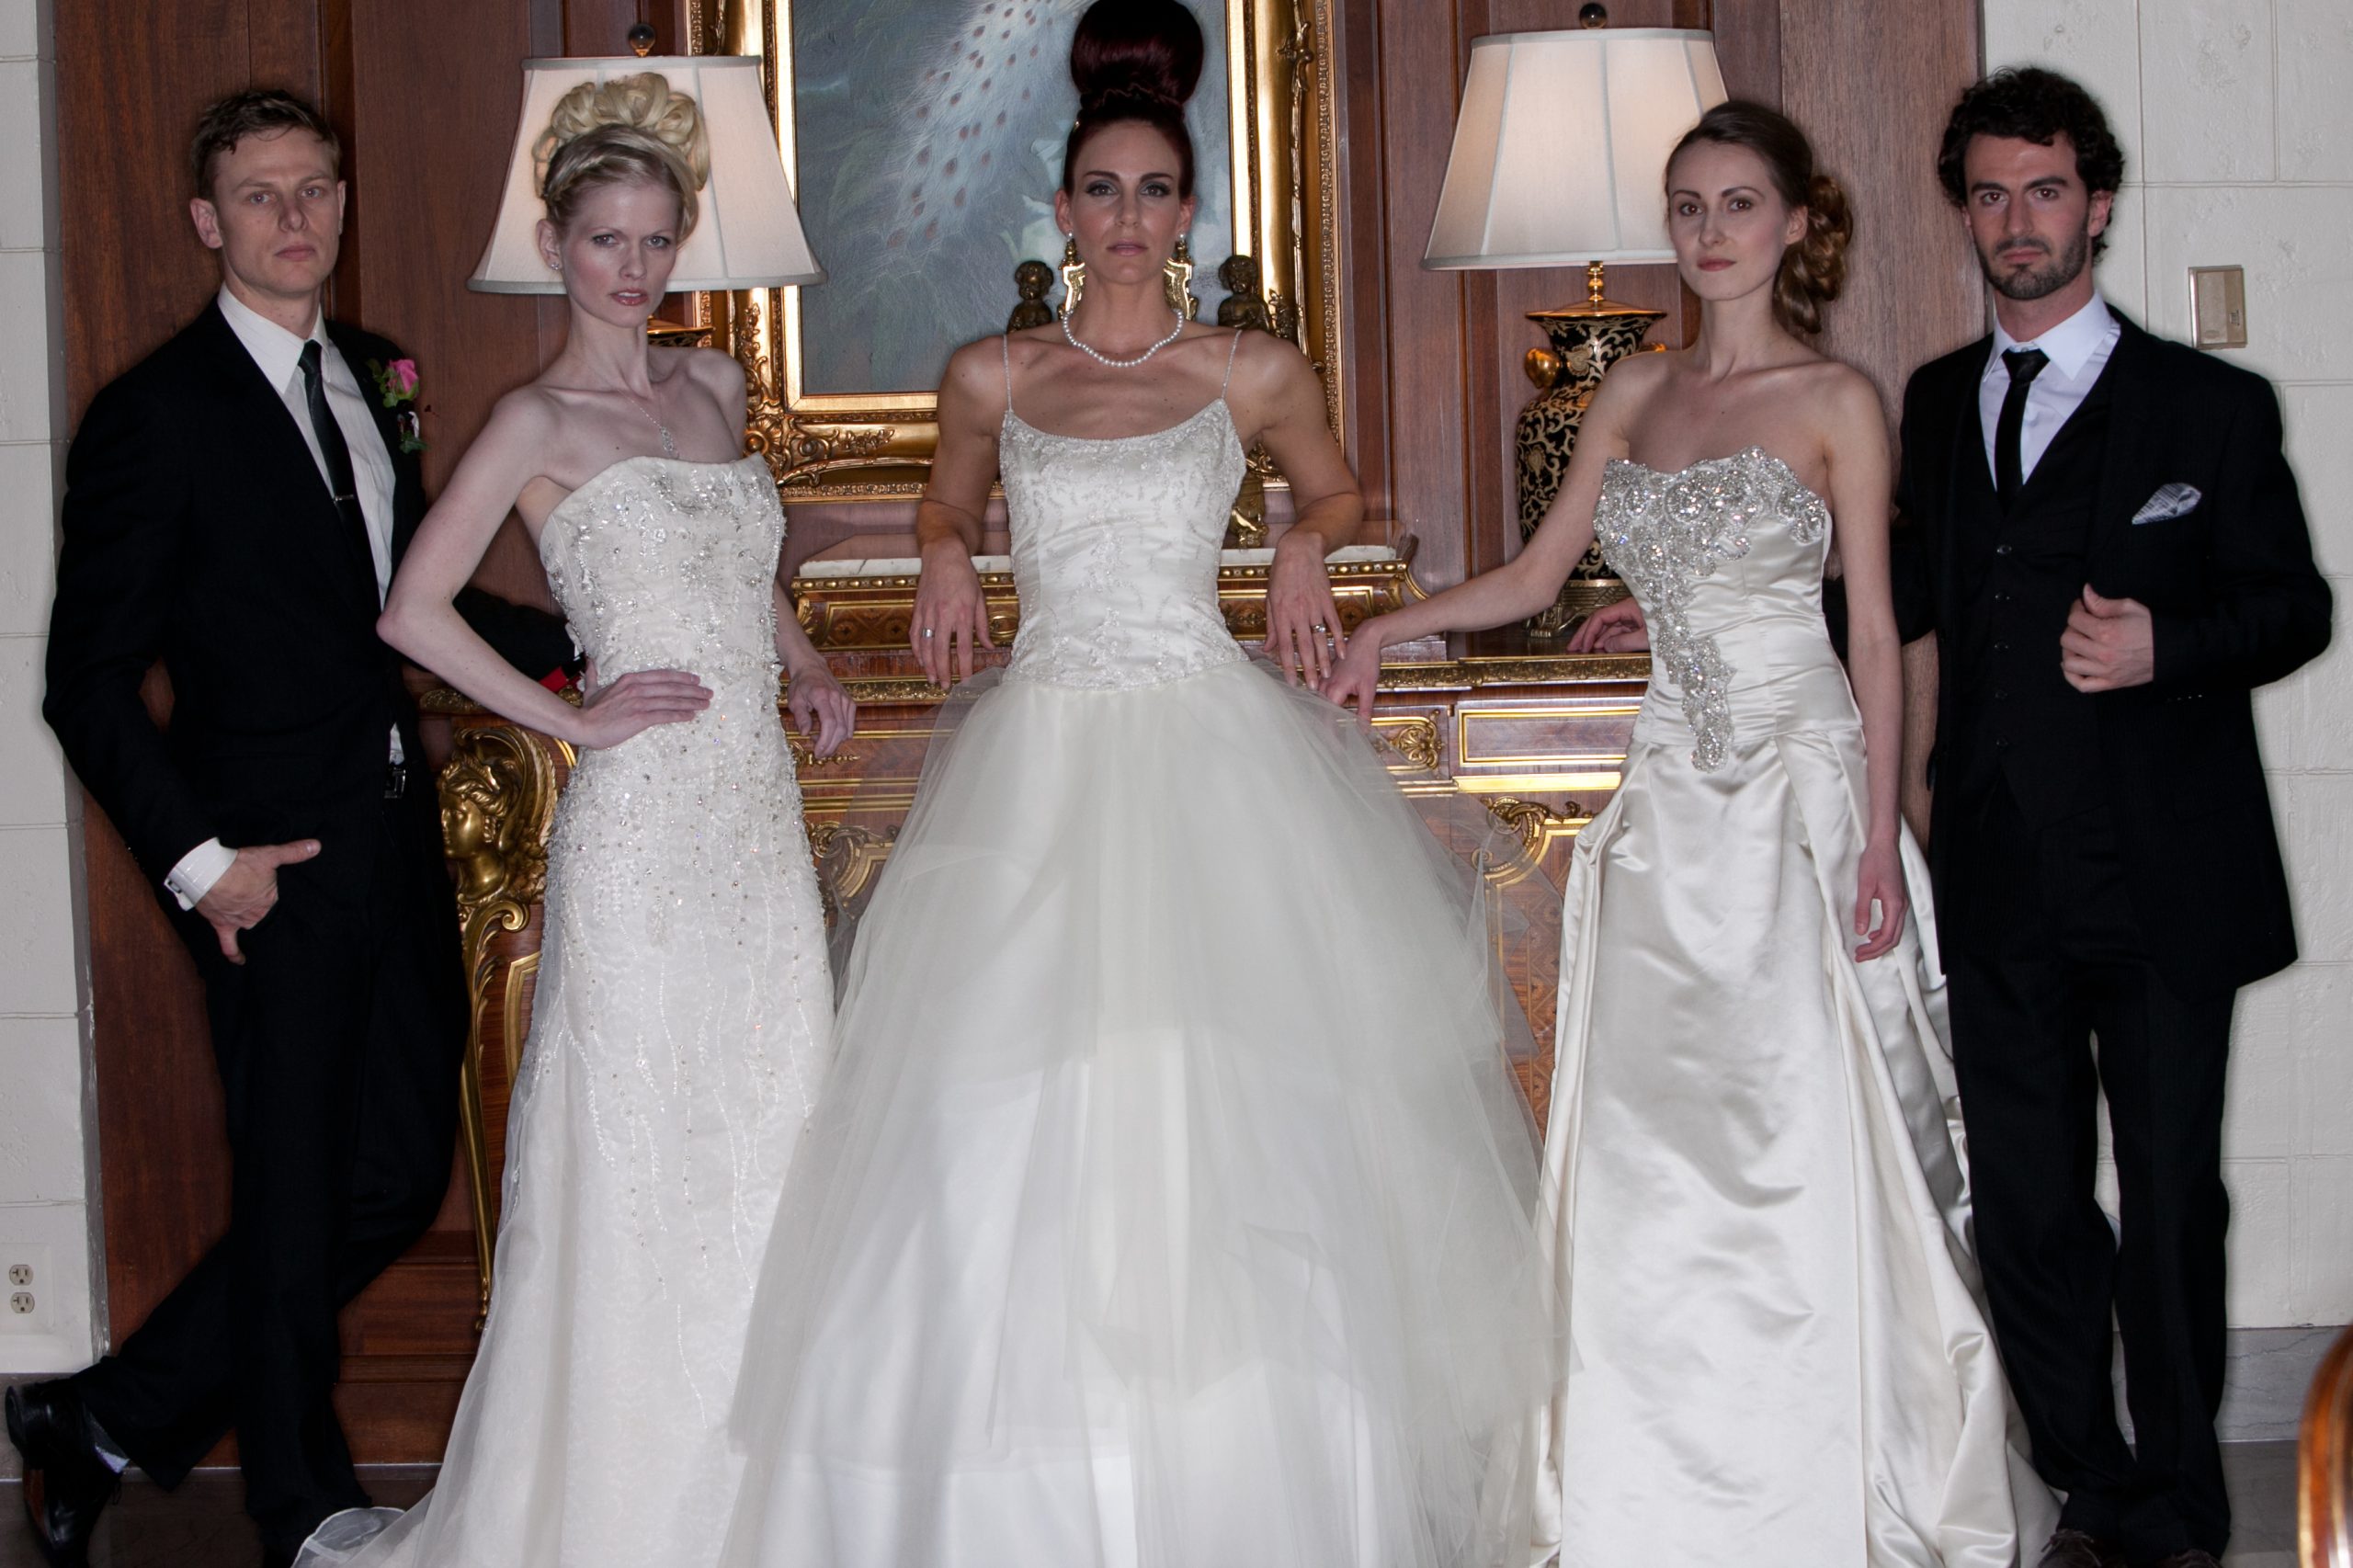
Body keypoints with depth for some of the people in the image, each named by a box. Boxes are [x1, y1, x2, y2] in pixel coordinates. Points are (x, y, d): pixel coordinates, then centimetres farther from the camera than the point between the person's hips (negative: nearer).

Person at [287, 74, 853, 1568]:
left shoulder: (715, 385, 14)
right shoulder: (542, 422, -4)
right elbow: (413, 610, -10)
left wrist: (805, 663, 12)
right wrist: (574, 718, -10)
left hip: (762, 814, 6)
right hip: (644, 826, -6)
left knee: (771, 1135, 8)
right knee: (640, 1156, -2)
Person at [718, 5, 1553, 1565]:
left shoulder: (1258, 371, 5)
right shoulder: (990, 376, 8)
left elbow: (1341, 492, 22)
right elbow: (951, 503, 26)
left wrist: (1306, 546, 1)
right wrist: (947, 561, 4)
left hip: (1210, 756, -1)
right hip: (1041, 768, 2)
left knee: (1228, 1112, -5)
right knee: (1017, 1116, -3)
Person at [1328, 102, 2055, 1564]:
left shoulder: (1835, 401, -1)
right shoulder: (1637, 393, 13)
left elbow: (1878, 632, -3)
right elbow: (1535, 575, 18)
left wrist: (1879, 837, -9)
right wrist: (1386, 629, 7)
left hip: (1801, 786, -4)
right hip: (1673, 793, 5)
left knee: (1804, 1142, -6)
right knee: (1652, 1151, 2)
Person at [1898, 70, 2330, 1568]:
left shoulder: (2209, 407, 0)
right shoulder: (1936, 404, 13)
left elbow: (2295, 602, 1)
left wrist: (2167, 647, -17)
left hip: (2163, 883, -3)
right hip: (2002, 887, 4)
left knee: (2171, 1204, 4)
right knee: (2026, 1209, 8)